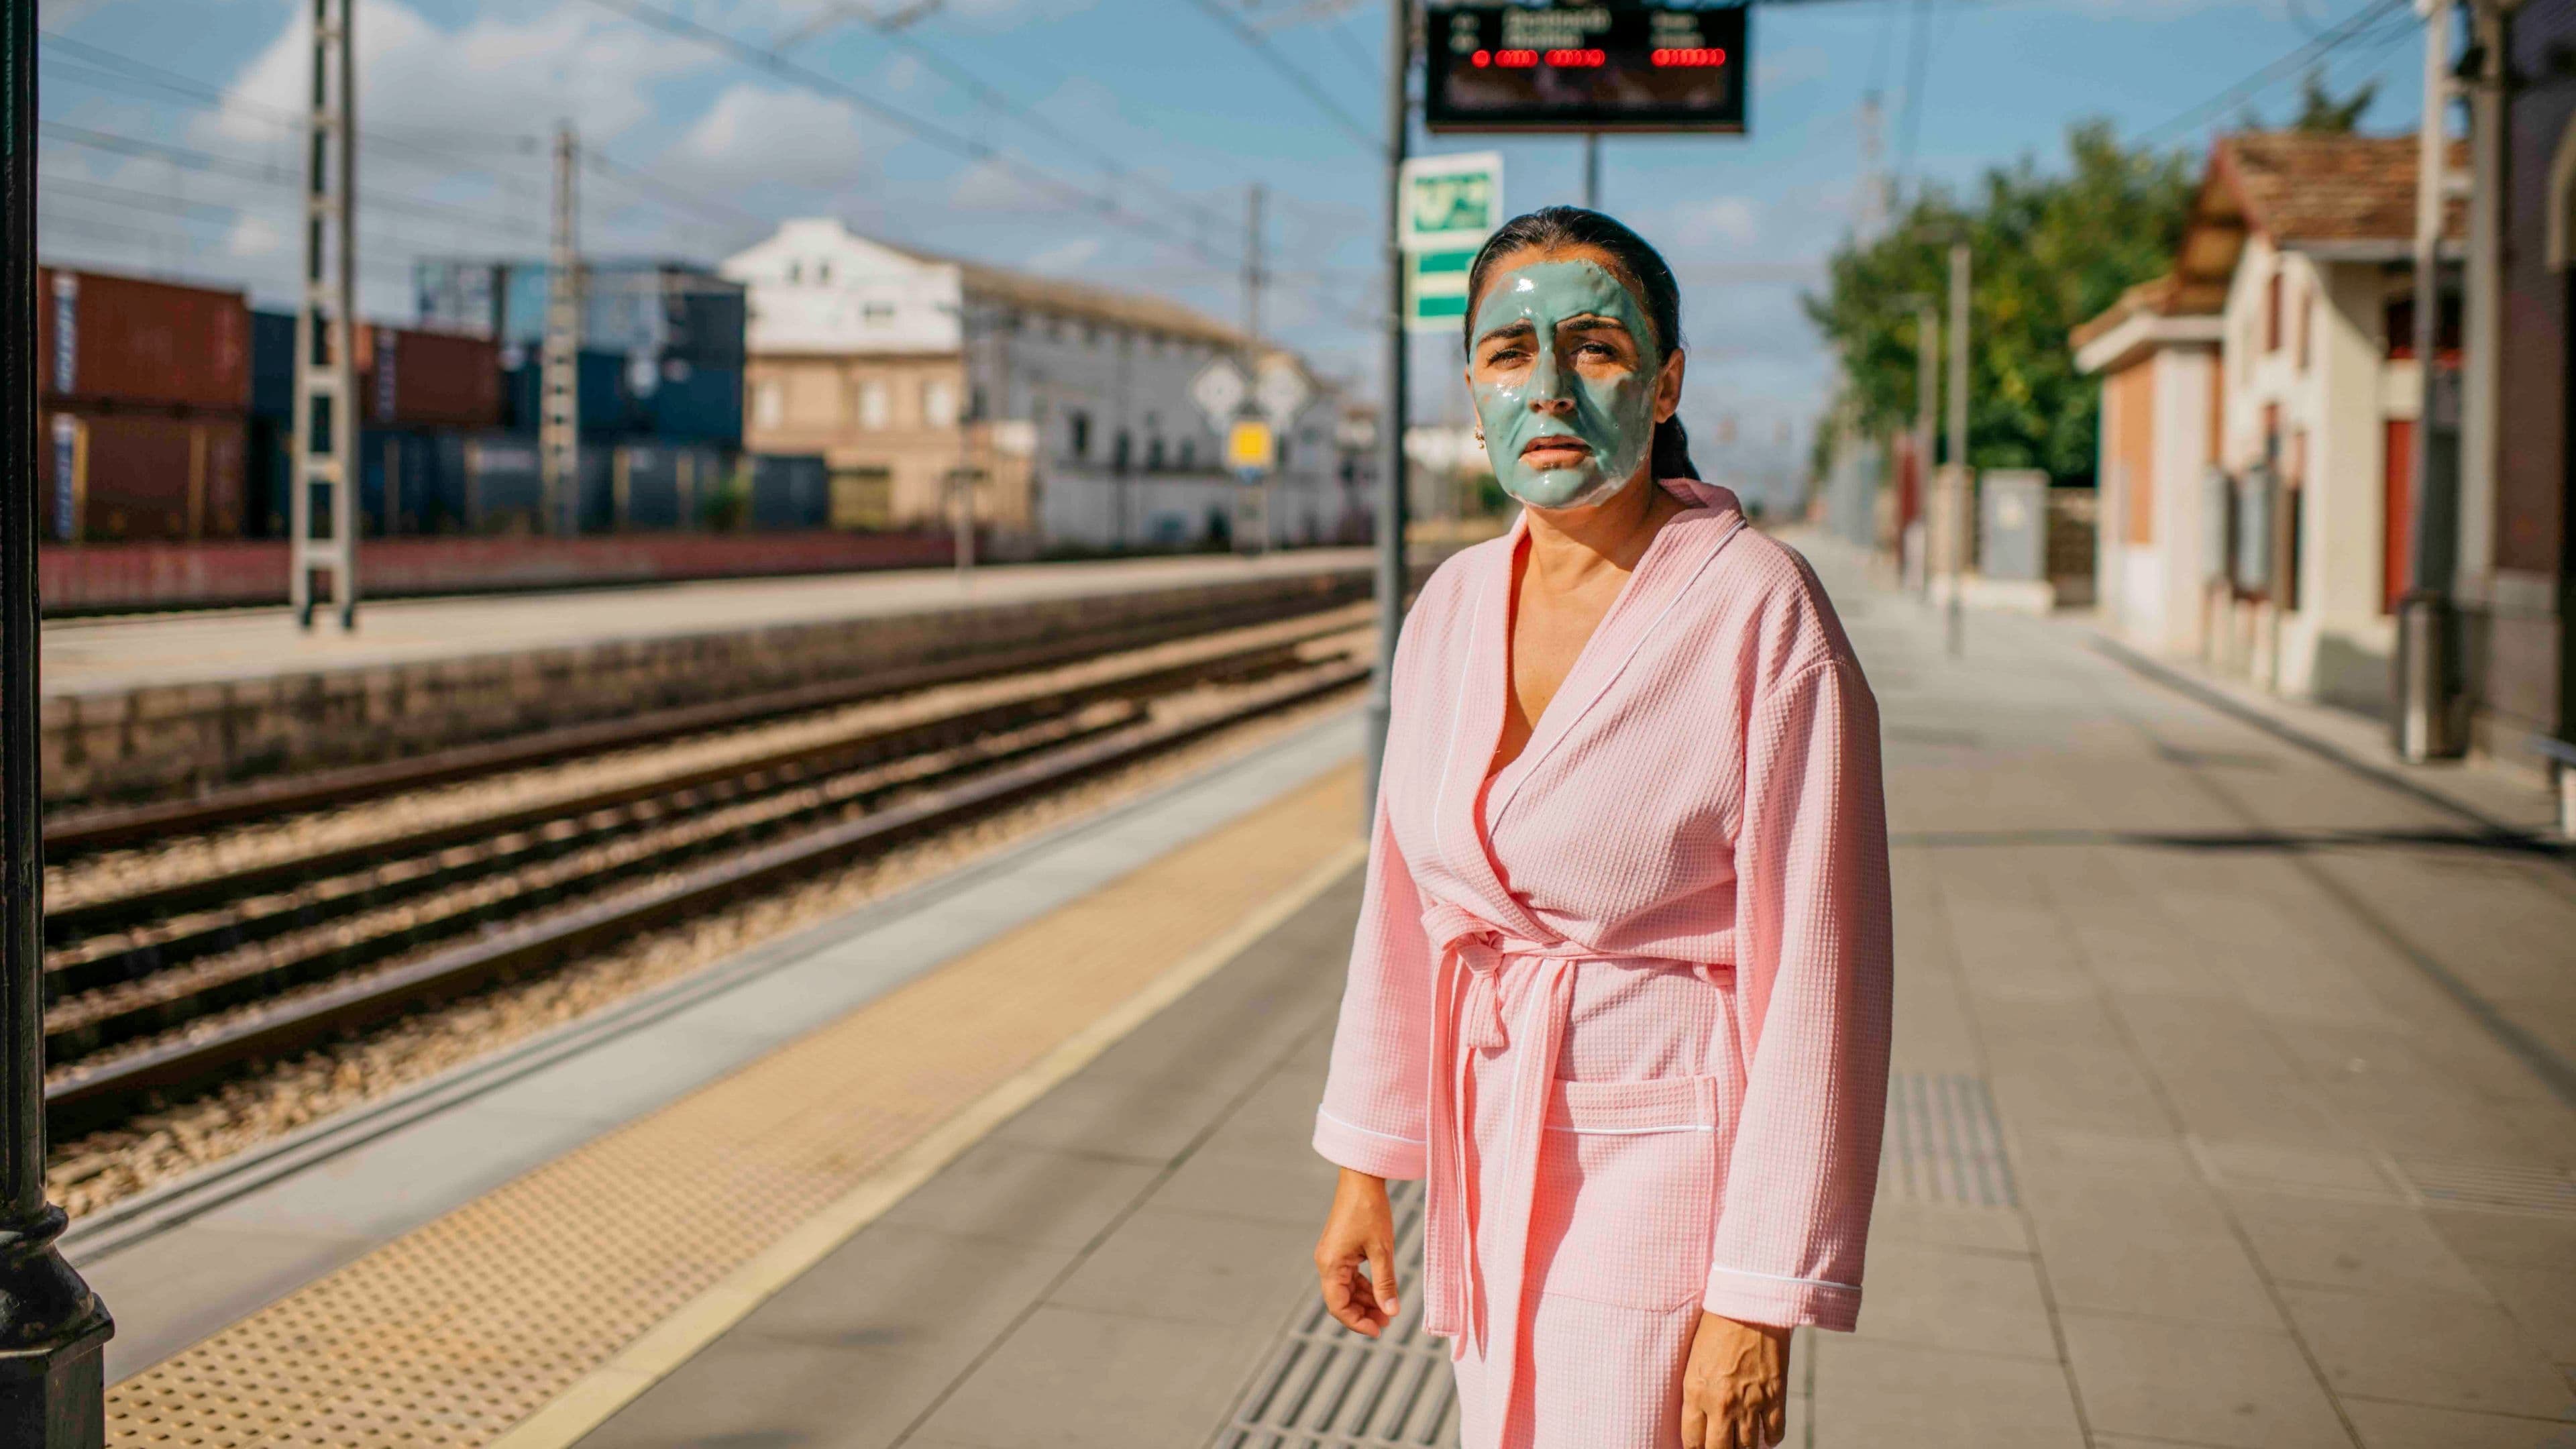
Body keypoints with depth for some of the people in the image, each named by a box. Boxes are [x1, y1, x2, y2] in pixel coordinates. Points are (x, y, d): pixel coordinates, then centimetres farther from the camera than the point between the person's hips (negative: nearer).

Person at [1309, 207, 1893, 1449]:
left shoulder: (1763, 616, -17)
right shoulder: (1454, 609, 2)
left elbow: (1820, 983, -16)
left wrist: (1763, 1302, -16)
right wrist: (1364, 1170, 13)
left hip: (1673, 1185, -6)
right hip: (1502, 1175, 7)